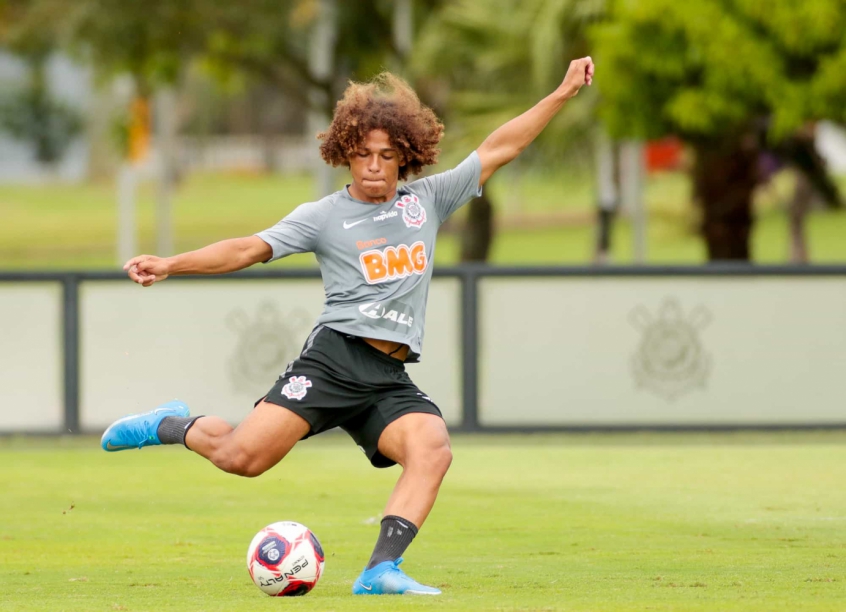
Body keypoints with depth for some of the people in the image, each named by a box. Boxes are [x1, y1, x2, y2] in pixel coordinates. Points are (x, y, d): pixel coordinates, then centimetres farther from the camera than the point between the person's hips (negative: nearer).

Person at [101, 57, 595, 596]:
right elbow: (249, 250, -1)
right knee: (243, 457, -14)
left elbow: (499, 149, 18)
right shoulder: (324, 216, 6)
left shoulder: (428, 201, 16)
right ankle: (174, 426, 17)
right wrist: (170, 265, -12)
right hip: (336, 358, -3)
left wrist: (563, 95, 16)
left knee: (433, 449, -27)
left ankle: (382, 570, -31)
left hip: (391, 382, 3)